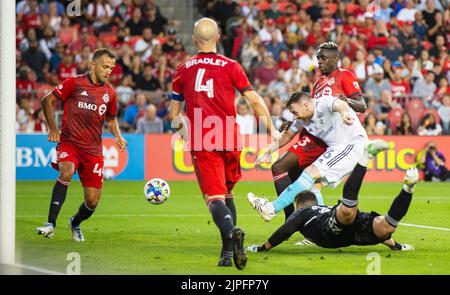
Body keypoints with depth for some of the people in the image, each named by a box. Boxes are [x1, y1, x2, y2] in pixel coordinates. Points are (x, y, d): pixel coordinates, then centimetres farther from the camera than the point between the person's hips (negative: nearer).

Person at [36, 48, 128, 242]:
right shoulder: (74, 83, -3)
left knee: (92, 201, -1)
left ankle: (75, 223, 34)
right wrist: (53, 128, -5)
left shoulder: (110, 93, 10)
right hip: (69, 142, -4)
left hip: (93, 149, 4)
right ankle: (51, 224, -32)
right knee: (67, 171, -36)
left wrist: (118, 136, 8)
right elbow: (47, 100, 4)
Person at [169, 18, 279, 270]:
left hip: (202, 143, -1)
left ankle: (232, 232, -37)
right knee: (227, 194, 17)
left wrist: (183, 125, 34)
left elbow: (174, 114, 13)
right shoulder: (231, 67, 3)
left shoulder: (183, 70, 7)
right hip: (230, 140, 1)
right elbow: (255, 100, -4)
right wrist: (272, 129, 5)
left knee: (214, 197, -7)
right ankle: (228, 253, 11)